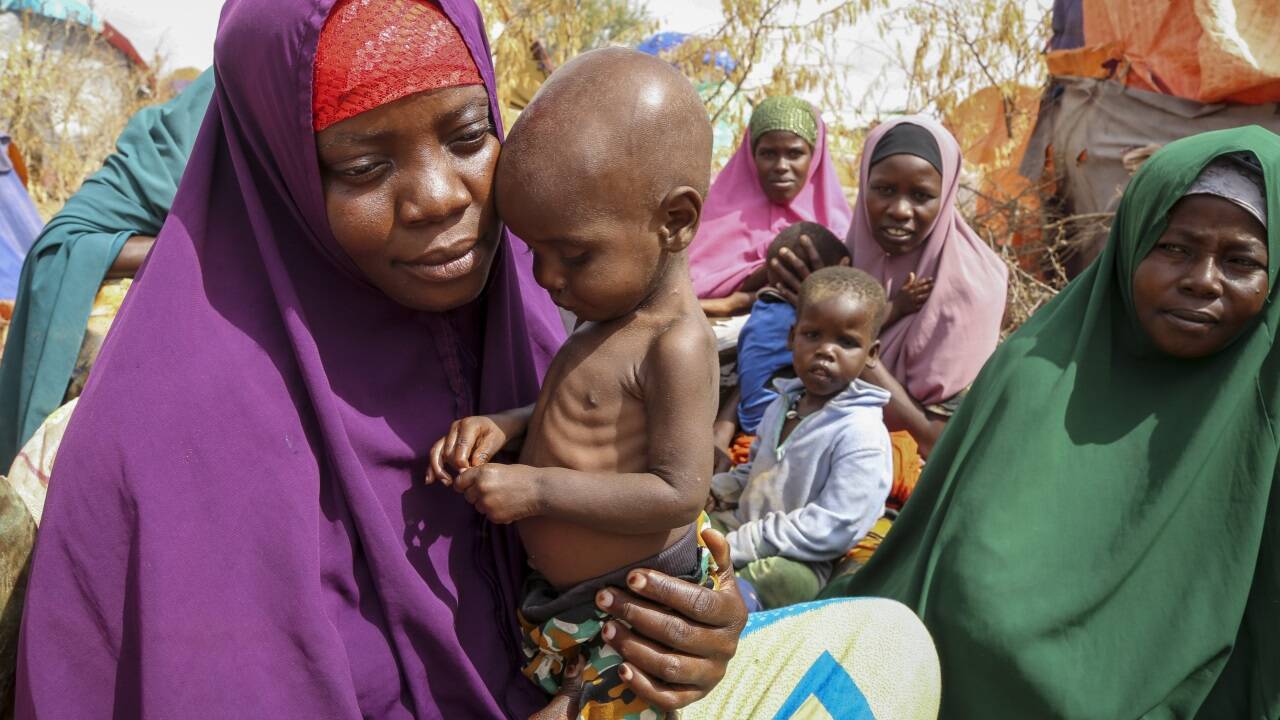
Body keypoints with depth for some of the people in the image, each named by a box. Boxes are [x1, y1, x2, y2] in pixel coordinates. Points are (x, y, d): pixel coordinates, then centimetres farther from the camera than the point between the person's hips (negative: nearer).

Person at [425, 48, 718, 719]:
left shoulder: (676, 344, -23)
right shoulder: (615, 318, 4)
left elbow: (679, 493, -26)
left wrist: (537, 489, -22)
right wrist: (506, 424, -1)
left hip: (628, 612, -8)